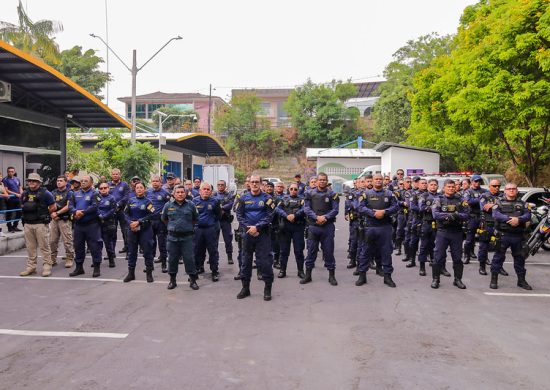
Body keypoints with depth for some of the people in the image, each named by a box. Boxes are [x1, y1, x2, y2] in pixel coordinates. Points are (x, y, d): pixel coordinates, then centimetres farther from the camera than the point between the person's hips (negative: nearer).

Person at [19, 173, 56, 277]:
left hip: (41, 224, -5)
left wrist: (43, 215, 3)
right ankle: (31, 267, 19)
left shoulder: (45, 193, -5)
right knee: (30, 247, 11)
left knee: (44, 246, -1)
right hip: (27, 224, 6)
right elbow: (23, 206, 24)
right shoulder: (24, 194, 11)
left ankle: (47, 266, 4)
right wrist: (29, 215, 10)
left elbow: (53, 207, -2)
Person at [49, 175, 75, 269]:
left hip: (65, 220, -5)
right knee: (52, 241, 7)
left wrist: (57, 213, -12)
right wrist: (52, 213, -7)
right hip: (54, 220, 5)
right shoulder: (53, 193, 15)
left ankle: (69, 259, 4)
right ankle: (53, 259, 18)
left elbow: (68, 206, -10)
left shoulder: (69, 193, -1)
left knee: (67, 241, -4)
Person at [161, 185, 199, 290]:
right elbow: (163, 218, 18)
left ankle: (193, 280, 12)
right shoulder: (168, 205, 2)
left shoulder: (191, 205, 0)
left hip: (187, 237, -1)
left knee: (189, 259, 0)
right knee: (172, 259, 8)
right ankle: (172, 280, 22)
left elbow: (195, 219, 14)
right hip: (172, 237, 1)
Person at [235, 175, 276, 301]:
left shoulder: (267, 198, -1)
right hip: (248, 233, 3)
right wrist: (248, 227, -12)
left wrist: (257, 227, -17)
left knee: (265, 261, -4)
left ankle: (268, 288, 8)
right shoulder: (243, 198, 5)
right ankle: (245, 288, 21)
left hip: (263, 233, -2)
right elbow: (239, 215, 1)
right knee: (246, 260, 9)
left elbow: (269, 216, -8)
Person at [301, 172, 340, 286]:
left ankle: (331, 276, 14)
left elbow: (335, 209, -2)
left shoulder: (332, 194, 5)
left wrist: (325, 217, -16)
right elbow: (306, 209, 0)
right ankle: (308, 275, 16)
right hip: (313, 226, 1)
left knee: (329, 251, 4)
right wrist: (316, 217, -14)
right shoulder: (310, 194, 7)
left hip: (328, 226, -1)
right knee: (311, 251, 5)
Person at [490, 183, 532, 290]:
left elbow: (528, 215, -1)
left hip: (518, 235, 3)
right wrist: (509, 219, -24)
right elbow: (495, 214, -12)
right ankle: (494, 279, 8)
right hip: (503, 234, -3)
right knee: (499, 257, 0)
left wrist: (518, 219, -21)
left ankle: (521, 280, 24)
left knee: (520, 257, 11)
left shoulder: (522, 203, 13)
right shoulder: (499, 202, 5)